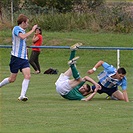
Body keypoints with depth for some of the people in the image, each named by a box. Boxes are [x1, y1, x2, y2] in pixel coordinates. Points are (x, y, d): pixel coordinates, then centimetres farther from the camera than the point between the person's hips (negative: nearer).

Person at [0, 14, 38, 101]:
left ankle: (22, 95, -13)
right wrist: (32, 30, -26)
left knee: (28, 76, -12)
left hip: (24, 58, 7)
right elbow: (23, 37, -30)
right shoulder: (16, 29, -10)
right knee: (12, 79, 2)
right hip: (16, 57, -7)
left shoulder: (23, 31, 16)